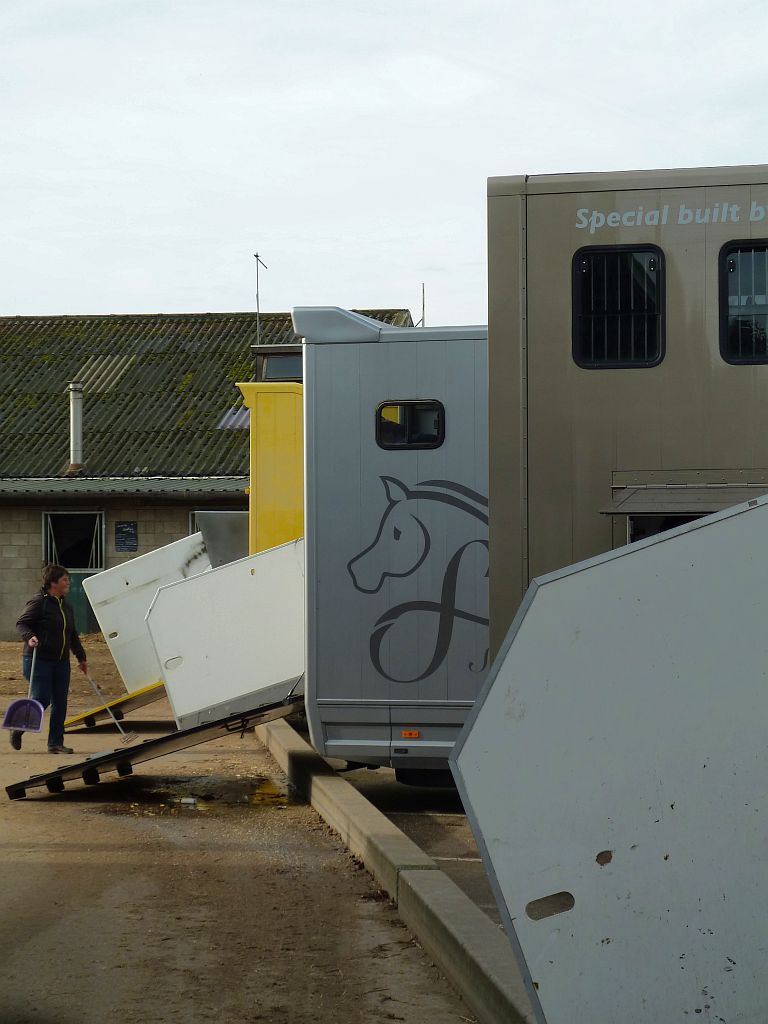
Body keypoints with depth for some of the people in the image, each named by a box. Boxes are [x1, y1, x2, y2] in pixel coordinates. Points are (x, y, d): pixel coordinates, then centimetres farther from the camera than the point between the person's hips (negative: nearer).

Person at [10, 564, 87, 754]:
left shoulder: (66, 606, 15)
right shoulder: (39, 602, -9)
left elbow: (72, 635, 24)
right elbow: (21, 623, -12)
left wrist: (81, 658, 27)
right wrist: (29, 637, -31)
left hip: (61, 662, 8)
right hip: (39, 660, -7)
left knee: (60, 702, 3)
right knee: (42, 699, -10)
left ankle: (56, 743, 10)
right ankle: (18, 729, 15)